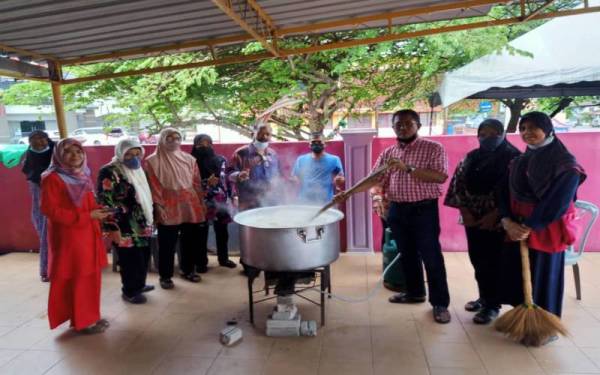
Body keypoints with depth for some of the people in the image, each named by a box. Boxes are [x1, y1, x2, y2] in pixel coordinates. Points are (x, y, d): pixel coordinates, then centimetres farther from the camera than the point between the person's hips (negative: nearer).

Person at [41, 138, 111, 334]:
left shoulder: (83, 176, 12)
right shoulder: (52, 178, -12)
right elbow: (51, 210, -17)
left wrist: (100, 210, -2)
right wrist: (87, 216, -19)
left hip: (88, 234, 8)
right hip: (68, 236, -8)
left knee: (91, 276, 12)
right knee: (77, 279, 1)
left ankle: (90, 316, 25)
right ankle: (82, 321, 13)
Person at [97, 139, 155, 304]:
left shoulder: (136, 170, 12)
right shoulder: (109, 172, -14)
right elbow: (106, 202, -18)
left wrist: (149, 221, 21)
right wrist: (113, 228, -21)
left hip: (142, 226, 8)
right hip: (126, 229, -8)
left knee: (143, 258, 17)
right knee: (131, 261, 2)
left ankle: (139, 285, 36)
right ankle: (130, 291, 21)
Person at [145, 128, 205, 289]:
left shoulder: (189, 159, 9)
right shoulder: (153, 161, -2)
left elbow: (197, 183, 10)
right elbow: (154, 188, -5)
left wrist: (200, 204, 7)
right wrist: (159, 208, -11)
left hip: (190, 207, 4)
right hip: (168, 210, -4)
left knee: (190, 241, 13)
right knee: (167, 245, 4)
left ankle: (188, 270, 30)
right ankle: (165, 276, 18)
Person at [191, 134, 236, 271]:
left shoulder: (220, 160, 5)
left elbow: (225, 179, 5)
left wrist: (232, 195, -4)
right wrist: (207, 183, -23)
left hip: (220, 201, 4)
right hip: (201, 202, -3)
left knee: (222, 232, 13)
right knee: (202, 233, 4)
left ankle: (224, 258, 30)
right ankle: (201, 262, 18)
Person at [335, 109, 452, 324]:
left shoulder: (433, 148, -5)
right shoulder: (388, 154, 9)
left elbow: (440, 176, -17)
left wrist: (407, 168, -24)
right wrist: (348, 193, -8)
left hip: (424, 210, -5)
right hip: (397, 211, 5)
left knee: (431, 257, 0)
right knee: (407, 254, 16)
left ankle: (440, 303, 12)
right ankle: (415, 292, 33)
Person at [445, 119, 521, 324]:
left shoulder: (513, 157, -7)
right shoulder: (471, 157, 8)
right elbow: (459, 184, 5)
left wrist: (494, 215, -18)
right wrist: (465, 212, -5)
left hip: (497, 219, -5)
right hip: (473, 218, 5)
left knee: (494, 262, 2)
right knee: (477, 260, 12)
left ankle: (492, 305, 16)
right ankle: (483, 297, 30)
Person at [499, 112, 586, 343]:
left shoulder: (565, 164, -9)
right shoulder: (519, 162, 10)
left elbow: (557, 203, -18)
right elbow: (506, 194, 3)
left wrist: (528, 227, -16)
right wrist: (507, 221, -13)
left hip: (545, 232, -5)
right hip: (516, 230, 6)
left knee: (543, 279, 6)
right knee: (518, 276, 12)